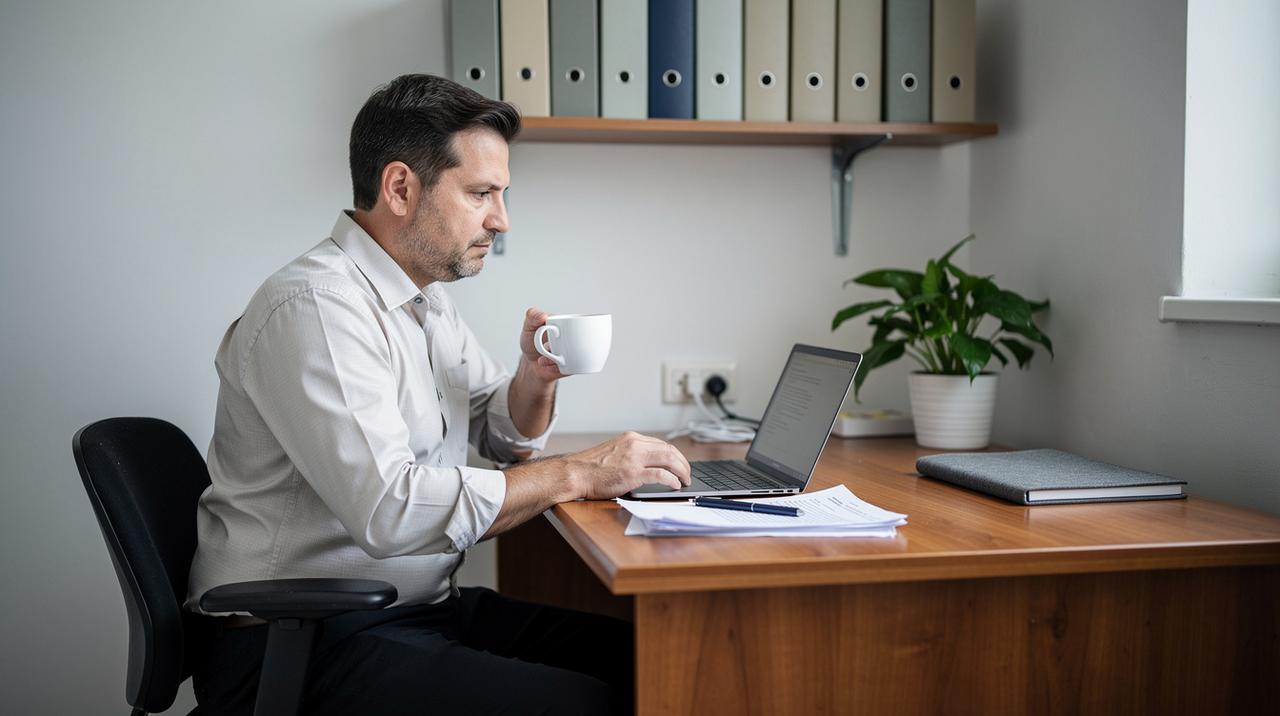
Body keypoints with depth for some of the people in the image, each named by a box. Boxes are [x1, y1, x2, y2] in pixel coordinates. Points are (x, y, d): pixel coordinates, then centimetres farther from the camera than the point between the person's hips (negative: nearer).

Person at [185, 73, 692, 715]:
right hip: (301, 641, -9)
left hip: (424, 609, 9)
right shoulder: (315, 306, -18)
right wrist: (577, 474, -21)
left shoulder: (425, 299, 13)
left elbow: (508, 438, 23)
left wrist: (535, 377, 0)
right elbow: (389, 510, -28)